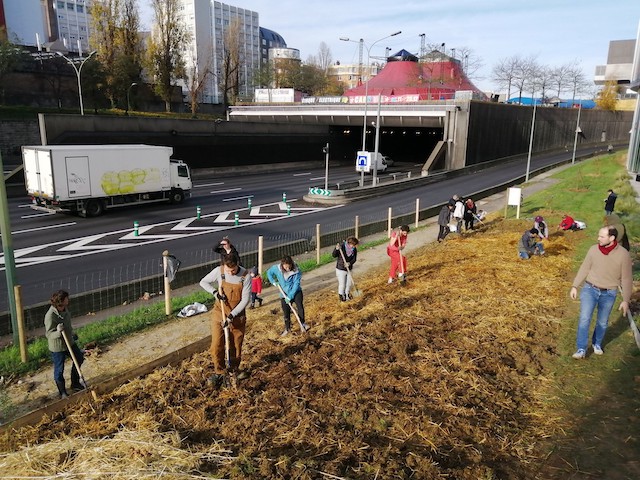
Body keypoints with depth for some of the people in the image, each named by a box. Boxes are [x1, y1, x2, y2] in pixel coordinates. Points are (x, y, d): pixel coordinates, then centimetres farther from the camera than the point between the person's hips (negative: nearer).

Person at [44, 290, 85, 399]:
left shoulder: (64, 309, -4)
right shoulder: (50, 316, -28)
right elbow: (49, 334, -24)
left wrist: (72, 334, 27)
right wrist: (58, 332, -44)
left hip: (69, 342, 9)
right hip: (57, 347, -8)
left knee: (79, 359, 21)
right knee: (59, 370, 8)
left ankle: (75, 384, 40)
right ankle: (63, 393, 27)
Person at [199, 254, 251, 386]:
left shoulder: (245, 276, -18)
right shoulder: (218, 271, -15)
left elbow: (245, 300, -15)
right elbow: (203, 282, 0)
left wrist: (232, 315, -20)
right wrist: (215, 292, -17)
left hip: (237, 314, 0)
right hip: (219, 312, 0)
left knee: (236, 344, 12)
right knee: (217, 344, -6)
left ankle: (233, 368, 32)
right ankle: (219, 373, 5)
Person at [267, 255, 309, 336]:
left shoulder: (296, 271, -22)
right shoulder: (276, 268, -14)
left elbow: (296, 285, -22)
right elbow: (269, 272, 6)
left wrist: (290, 296, -24)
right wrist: (273, 281, -7)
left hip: (296, 292, -2)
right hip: (284, 294, 3)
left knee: (300, 306, -26)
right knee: (286, 313, 9)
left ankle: (303, 324, -14)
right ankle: (287, 329, 27)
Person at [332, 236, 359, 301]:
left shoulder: (354, 249, -5)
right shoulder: (341, 246, -17)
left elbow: (354, 259, -8)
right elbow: (334, 255, -15)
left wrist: (349, 263, -28)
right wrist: (337, 249, -34)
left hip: (349, 269, 4)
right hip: (340, 269, -4)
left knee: (349, 284, 14)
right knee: (342, 284, 3)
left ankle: (347, 294, 39)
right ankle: (341, 295, 27)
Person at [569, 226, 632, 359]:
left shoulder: (623, 255, -14)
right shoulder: (594, 249, -8)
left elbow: (626, 279, -6)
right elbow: (584, 269, 3)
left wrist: (625, 300, -4)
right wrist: (575, 286, 3)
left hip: (608, 294, -1)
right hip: (589, 289, 1)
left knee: (602, 322, 13)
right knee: (584, 319, -8)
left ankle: (597, 343, 38)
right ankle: (581, 349, -1)